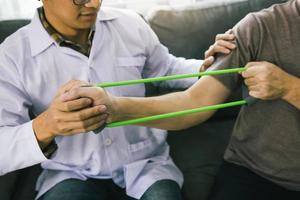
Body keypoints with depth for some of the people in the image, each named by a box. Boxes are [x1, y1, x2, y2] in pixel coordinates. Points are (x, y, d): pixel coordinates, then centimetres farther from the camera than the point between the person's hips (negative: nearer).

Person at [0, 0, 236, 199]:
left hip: (145, 164, 3)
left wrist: (208, 67, -5)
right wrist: (44, 127, -37)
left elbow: (168, 69, 15)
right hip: (72, 175, -2)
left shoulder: (131, 24, -3)